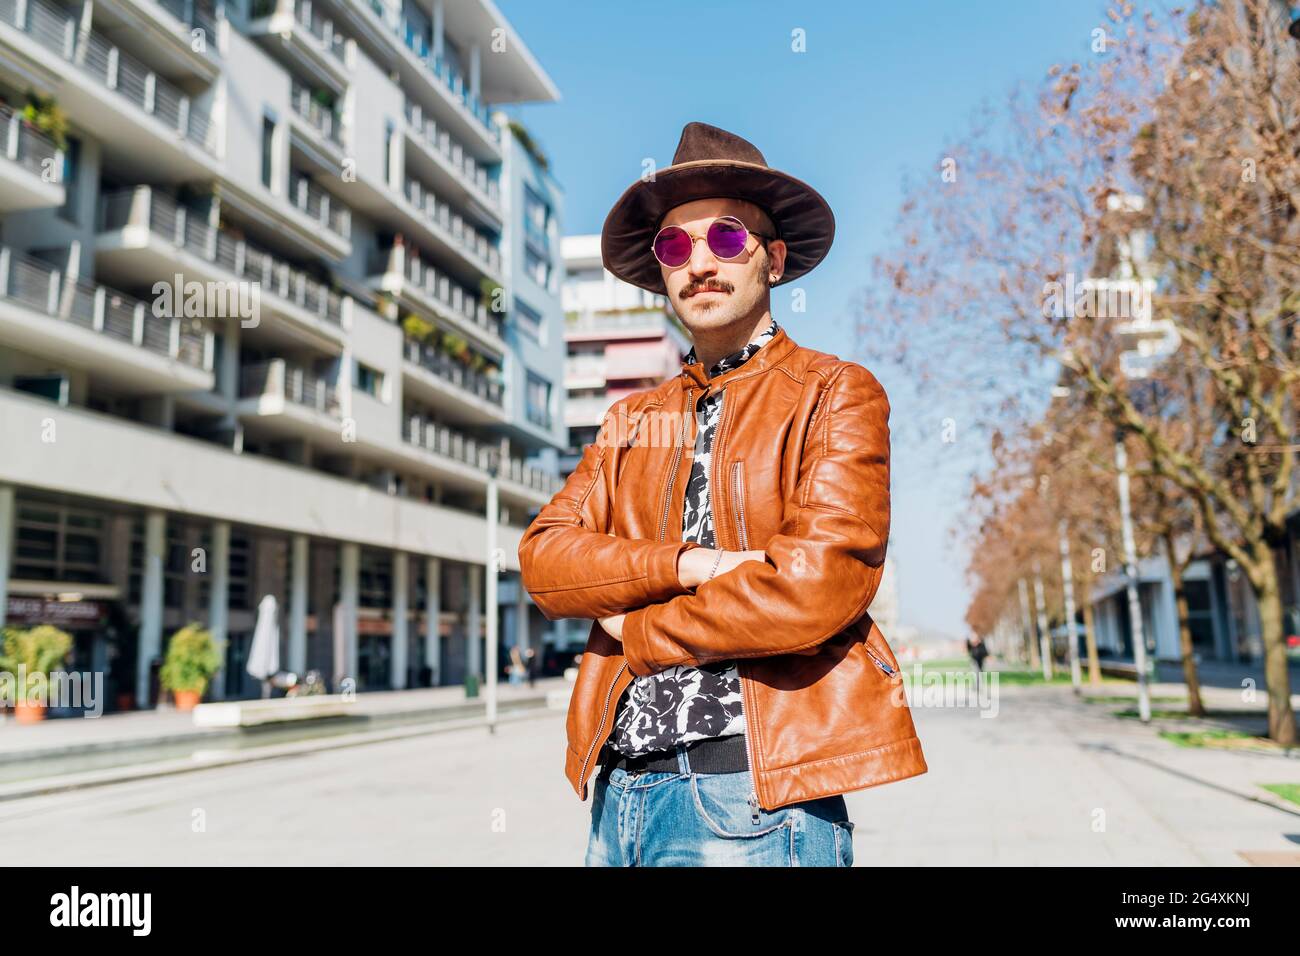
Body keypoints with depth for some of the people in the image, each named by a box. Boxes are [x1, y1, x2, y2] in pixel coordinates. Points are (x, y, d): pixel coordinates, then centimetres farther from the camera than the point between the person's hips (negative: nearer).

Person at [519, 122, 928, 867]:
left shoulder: (838, 393, -3)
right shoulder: (633, 419, 13)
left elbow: (813, 587, -16)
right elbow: (544, 557, 1)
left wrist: (638, 629, -4)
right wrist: (684, 565, -16)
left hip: (755, 790, -5)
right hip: (619, 783, 5)